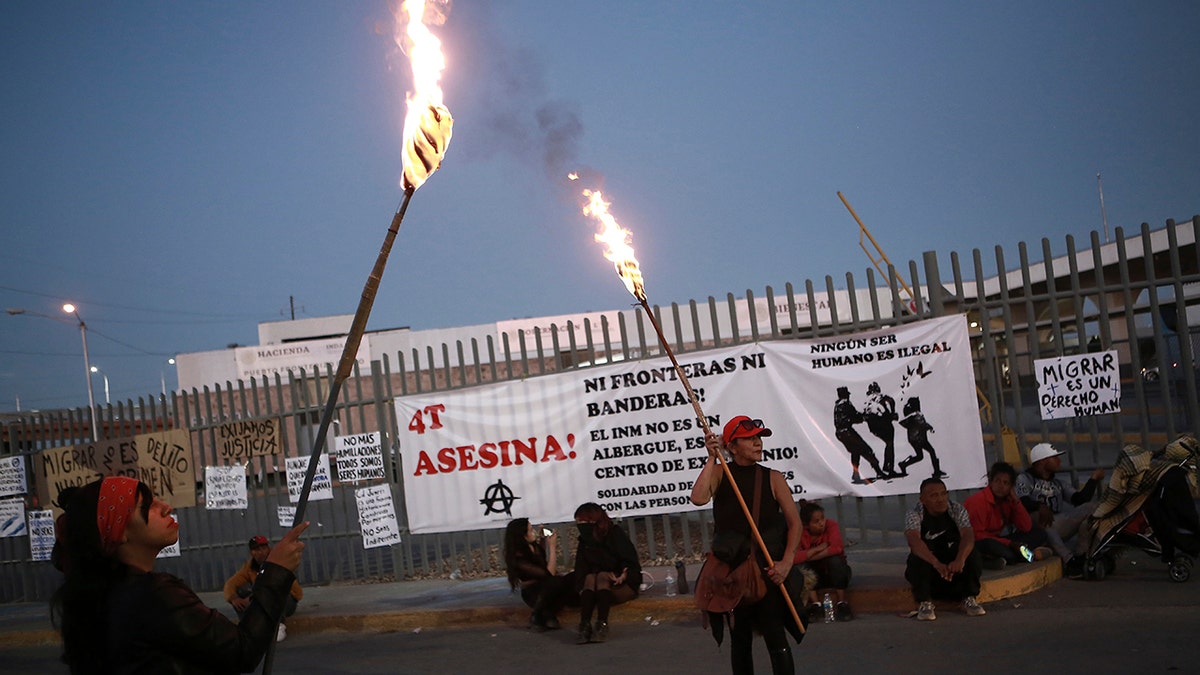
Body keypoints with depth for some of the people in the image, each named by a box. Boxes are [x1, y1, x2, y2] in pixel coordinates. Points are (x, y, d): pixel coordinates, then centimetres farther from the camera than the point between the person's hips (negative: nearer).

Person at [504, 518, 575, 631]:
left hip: (546, 588, 8)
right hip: (533, 594, -8)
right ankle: (537, 617, -15)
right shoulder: (519, 558, -25)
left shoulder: (534, 546, -3)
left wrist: (542, 540, 7)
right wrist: (552, 547, -25)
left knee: (573, 578, -18)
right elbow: (549, 574, -30)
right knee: (555, 582, -37)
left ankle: (548, 615, -15)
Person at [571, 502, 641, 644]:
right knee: (590, 578, -27)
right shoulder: (585, 540, 8)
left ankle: (602, 625, -45)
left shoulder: (616, 533, -7)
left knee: (602, 576, -31)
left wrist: (624, 576, -33)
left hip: (624, 585, -4)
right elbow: (580, 570, -1)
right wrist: (581, 589, -20)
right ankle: (584, 625, -43)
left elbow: (631, 563, -13)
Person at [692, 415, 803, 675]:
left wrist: (786, 562, -13)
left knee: (775, 638, -8)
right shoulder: (719, 472, 1)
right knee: (739, 638, 12)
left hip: (768, 568, -2)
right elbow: (698, 498, -19)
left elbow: (794, 522, -1)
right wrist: (712, 459, -19)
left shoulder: (772, 478, -1)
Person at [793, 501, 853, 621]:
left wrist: (809, 557, -27)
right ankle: (815, 604, -19)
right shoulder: (799, 533, -14)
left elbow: (837, 548, -34)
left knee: (835, 560, -33)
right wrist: (817, 549, -28)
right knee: (799, 568, -28)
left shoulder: (831, 525, -16)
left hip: (835, 573, -1)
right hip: (814, 576, 1)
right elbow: (793, 558, -30)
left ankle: (842, 604, -22)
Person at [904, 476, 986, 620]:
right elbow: (914, 541, -35)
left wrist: (960, 560, -49)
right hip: (926, 566, -2)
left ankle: (970, 599, -16)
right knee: (917, 559, -34)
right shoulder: (914, 515, -15)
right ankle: (924, 603, -25)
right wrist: (937, 564, -53)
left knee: (972, 554, -27)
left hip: (954, 563, 2)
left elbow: (968, 535, -27)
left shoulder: (957, 510, -9)